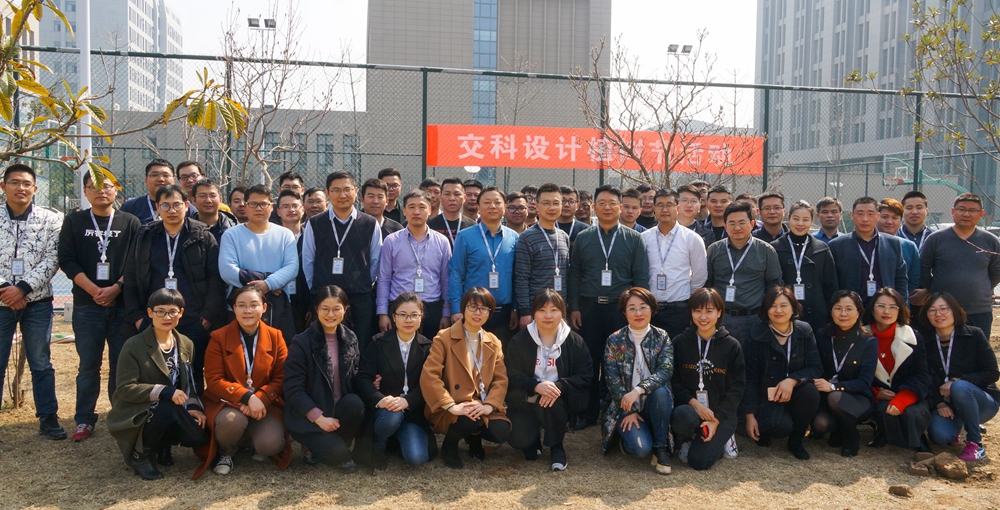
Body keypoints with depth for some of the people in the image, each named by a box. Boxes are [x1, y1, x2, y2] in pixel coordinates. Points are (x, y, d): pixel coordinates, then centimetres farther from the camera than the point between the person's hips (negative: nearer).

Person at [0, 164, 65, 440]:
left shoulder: (50, 220, 1)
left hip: (37, 301, -1)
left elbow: (52, 259, -5)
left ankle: (48, 417, 16)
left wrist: (23, 288, -13)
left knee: (41, 363, 7)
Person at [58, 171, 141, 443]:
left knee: (122, 365, 2)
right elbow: (67, 260, 0)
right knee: (88, 365, 4)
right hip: (87, 305, 1)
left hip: (122, 304, 0)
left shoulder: (130, 222, 6)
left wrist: (116, 288, -12)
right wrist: (94, 290, -10)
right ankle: (84, 420, 13)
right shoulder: (74, 221, 8)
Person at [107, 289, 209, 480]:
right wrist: (163, 392, -31)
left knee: (199, 436, -23)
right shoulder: (134, 346, -10)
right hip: (136, 415, -4)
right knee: (166, 407, -36)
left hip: (172, 414, 5)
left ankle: (161, 444, 11)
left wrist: (193, 406, -9)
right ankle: (140, 454, -9)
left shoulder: (186, 345, 6)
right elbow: (125, 389, -17)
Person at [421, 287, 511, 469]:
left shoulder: (494, 343, 10)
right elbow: (429, 376, -17)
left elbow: (501, 378, 2)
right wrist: (451, 406, -26)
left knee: (501, 431, -22)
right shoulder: (444, 337, -7)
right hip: (450, 410, -4)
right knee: (469, 421, -35)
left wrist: (489, 405, -17)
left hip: (482, 408, 4)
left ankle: (474, 437, 14)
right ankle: (449, 446, 1)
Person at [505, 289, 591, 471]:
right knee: (518, 439, -22)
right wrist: (536, 387, -29)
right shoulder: (519, 340, -2)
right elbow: (513, 375, -7)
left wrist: (559, 386, -26)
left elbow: (585, 376, -7)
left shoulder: (575, 341, -3)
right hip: (527, 401, 1)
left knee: (553, 400, -36)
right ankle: (534, 440, 20)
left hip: (561, 400, 0)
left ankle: (556, 447, -9)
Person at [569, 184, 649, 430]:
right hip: (589, 308, 1)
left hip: (621, 308, -1)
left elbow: (641, 278, 2)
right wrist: (574, 308, -1)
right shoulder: (583, 238, 9)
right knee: (589, 362, 4)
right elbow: (574, 275, 6)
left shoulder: (634, 239, 4)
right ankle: (588, 413, 16)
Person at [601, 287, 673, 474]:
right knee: (641, 448, -27)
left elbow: (666, 371, -17)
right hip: (624, 405, -2)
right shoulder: (615, 340, -4)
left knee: (660, 390, -33)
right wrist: (629, 411, -14)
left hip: (653, 403, 2)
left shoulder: (662, 337, -2)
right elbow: (612, 379, -7)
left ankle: (660, 448, -16)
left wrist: (638, 390, -30)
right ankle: (627, 435, 10)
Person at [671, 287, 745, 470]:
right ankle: (688, 439, 2)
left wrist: (716, 420, -13)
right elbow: (673, 381, 0)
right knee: (682, 416, -36)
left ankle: (722, 436, 14)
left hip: (721, 413, -1)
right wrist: (694, 403, -17)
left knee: (699, 460, -20)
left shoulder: (732, 346, -2)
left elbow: (737, 388, -4)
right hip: (690, 407, 1)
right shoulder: (680, 343, 0)